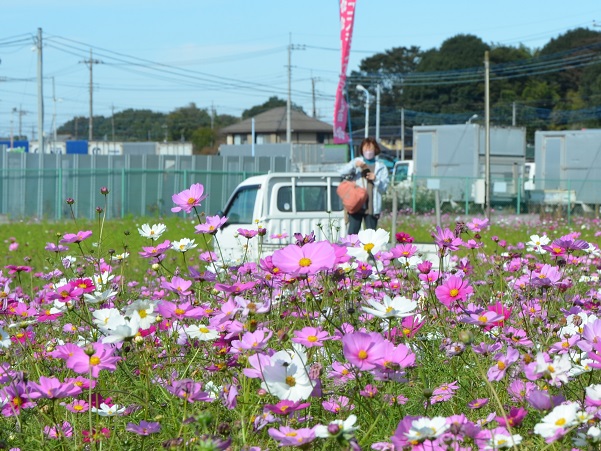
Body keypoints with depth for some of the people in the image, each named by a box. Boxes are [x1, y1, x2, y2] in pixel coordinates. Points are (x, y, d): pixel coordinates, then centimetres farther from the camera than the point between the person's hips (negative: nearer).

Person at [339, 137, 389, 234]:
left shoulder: (381, 167, 10)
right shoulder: (357, 162, 11)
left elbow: (384, 188, 3)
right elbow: (342, 172, -5)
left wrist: (376, 179, -16)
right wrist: (354, 165, -22)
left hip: (372, 207, 0)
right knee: (352, 232, -6)